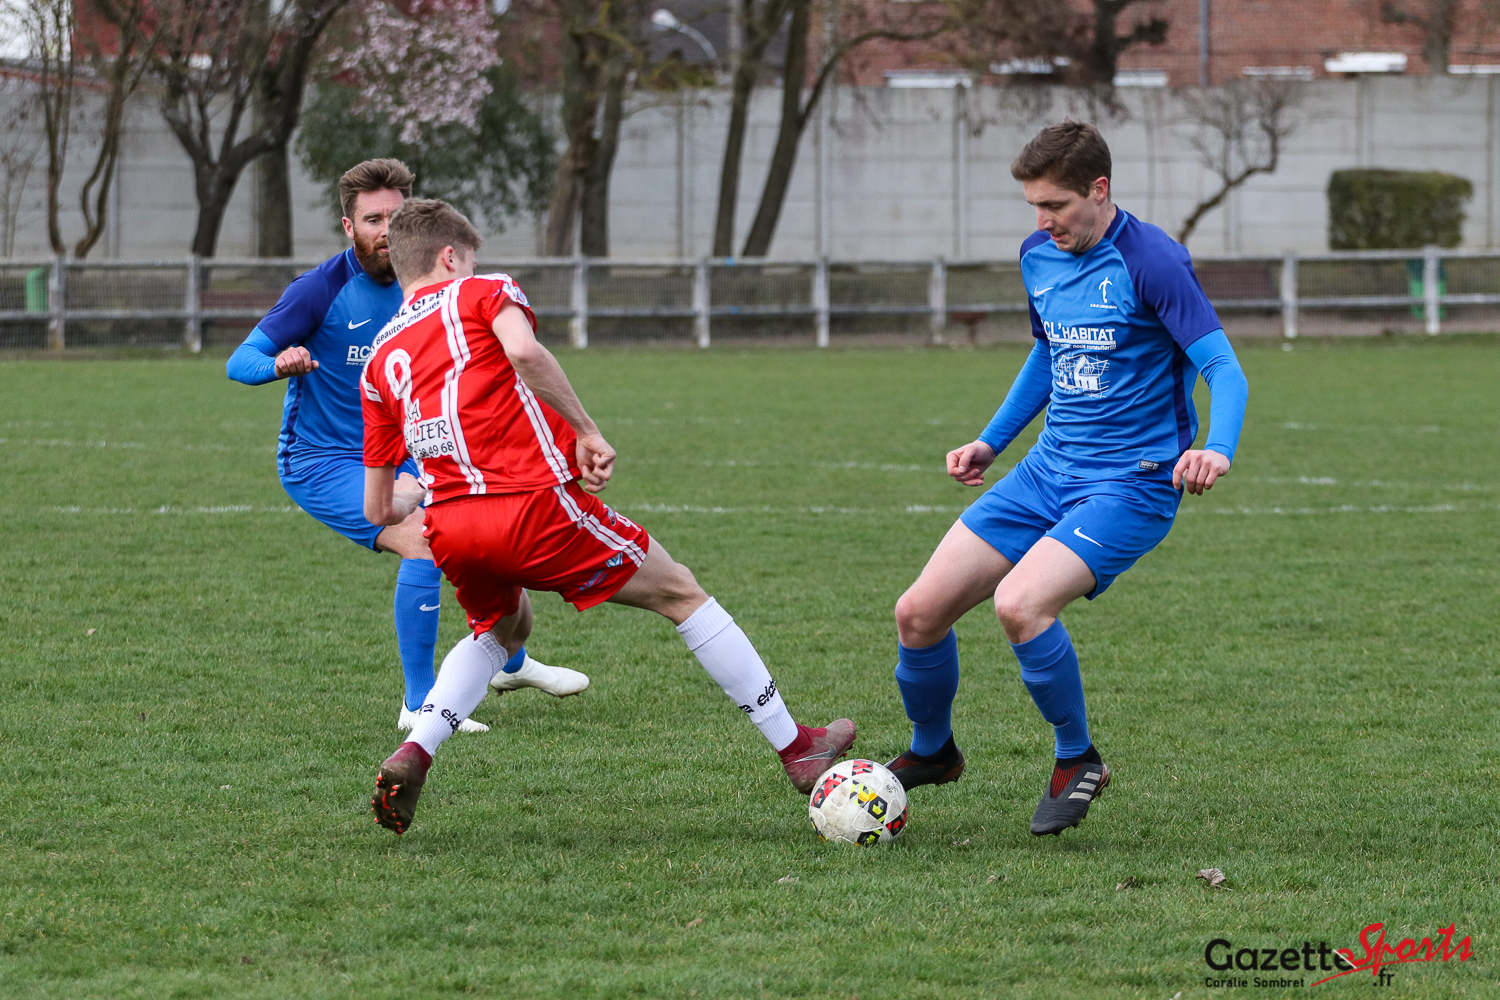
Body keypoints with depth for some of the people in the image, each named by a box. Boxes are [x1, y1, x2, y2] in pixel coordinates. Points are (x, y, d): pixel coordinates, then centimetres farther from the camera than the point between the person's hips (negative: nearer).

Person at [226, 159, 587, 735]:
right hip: (321, 464, -8)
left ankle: (511, 663, 40)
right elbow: (239, 363, -21)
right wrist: (280, 364, -43)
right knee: (425, 541, -27)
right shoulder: (320, 289, -19)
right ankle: (418, 705, -20)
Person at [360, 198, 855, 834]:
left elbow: (378, 509, 23)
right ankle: (795, 748, 16)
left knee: (503, 629, 34)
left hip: (447, 528, 5)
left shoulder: (380, 360, 22)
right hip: (532, 502, -5)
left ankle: (412, 756, 10)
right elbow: (524, 353, -17)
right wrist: (588, 434, -10)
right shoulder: (483, 293, 10)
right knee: (680, 594, 13)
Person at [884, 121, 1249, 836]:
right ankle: (931, 753, 28)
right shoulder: (1039, 256, 7)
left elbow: (1224, 369, -20)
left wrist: (1216, 449, -38)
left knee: (1019, 603, -30)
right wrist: (991, 442, 24)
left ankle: (1077, 761, -6)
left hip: (1131, 483, -7)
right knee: (918, 613, 0)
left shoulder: (1151, 262, -16)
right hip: (1048, 473, 7)